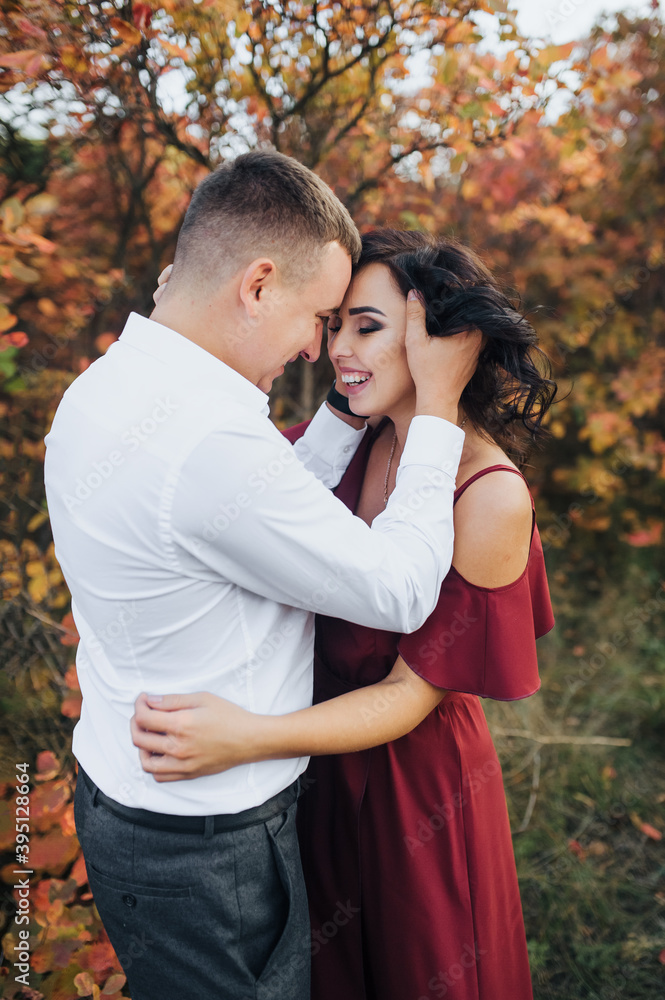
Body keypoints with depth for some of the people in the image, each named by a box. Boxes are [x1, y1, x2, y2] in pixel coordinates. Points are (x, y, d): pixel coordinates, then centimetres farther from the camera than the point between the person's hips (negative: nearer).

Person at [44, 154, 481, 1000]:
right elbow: (400, 593, -22)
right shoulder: (211, 440, -32)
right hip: (205, 848, -8)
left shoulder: (105, 388, -1)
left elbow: (278, 515, 7)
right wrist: (436, 405, -15)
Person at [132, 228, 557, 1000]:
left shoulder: (492, 496, -27)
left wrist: (247, 737, -35)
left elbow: (409, 695, -24)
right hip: (326, 772, 6)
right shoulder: (362, 445, -9)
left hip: (417, 783, -5)